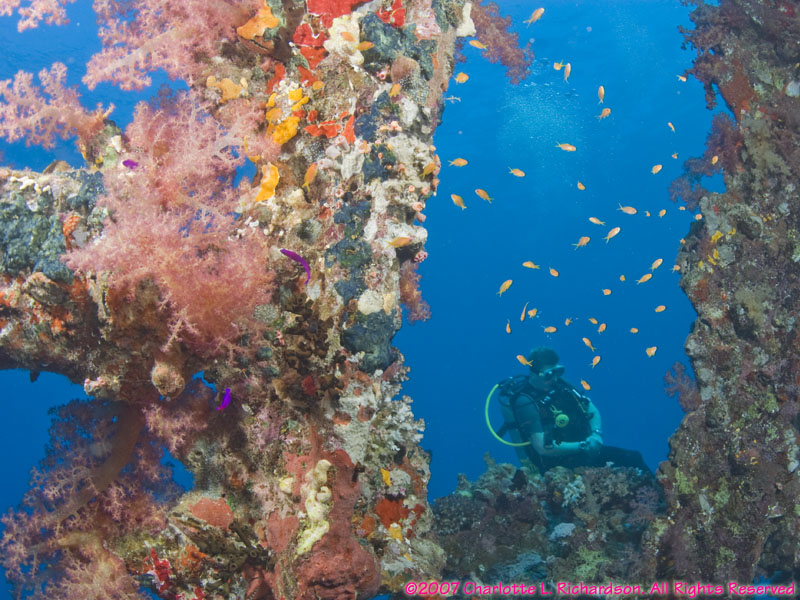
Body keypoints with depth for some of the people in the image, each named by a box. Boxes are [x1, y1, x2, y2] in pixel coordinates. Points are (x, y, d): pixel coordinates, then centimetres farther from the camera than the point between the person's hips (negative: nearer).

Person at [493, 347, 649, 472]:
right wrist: (583, 446, -23)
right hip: (558, 465, -7)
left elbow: (592, 410, 9)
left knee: (634, 458, 0)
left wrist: (596, 433, -12)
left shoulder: (558, 384, 2)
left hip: (581, 450, 7)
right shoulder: (525, 402, -20)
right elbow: (543, 447, -25)